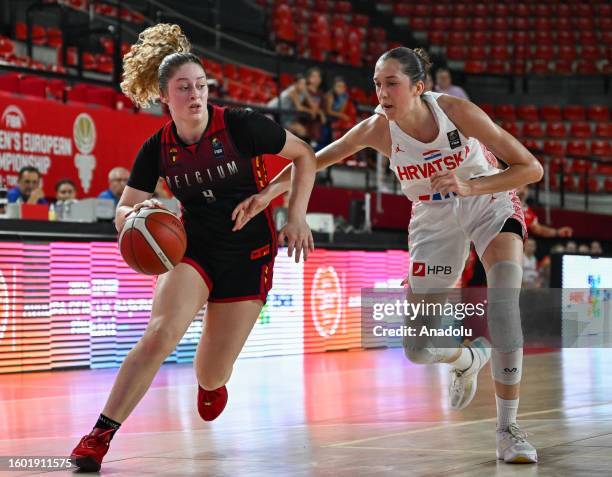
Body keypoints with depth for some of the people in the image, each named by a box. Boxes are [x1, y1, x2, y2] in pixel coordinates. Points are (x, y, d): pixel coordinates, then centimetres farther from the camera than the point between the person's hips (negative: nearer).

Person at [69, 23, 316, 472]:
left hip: (248, 255, -1)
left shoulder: (242, 126, -14)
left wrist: (296, 217, -8)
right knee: (159, 334, -27)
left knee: (212, 375, 1)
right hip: (192, 249, 1)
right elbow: (122, 213, -2)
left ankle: (211, 382, 43)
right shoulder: (157, 148, -6)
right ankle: (100, 436, -22)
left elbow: (305, 156, -2)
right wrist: (139, 213, -26)